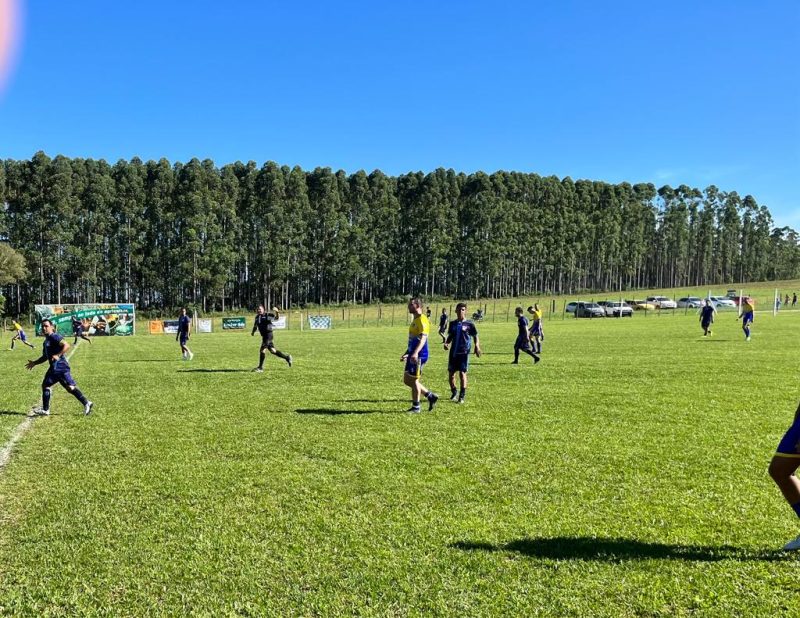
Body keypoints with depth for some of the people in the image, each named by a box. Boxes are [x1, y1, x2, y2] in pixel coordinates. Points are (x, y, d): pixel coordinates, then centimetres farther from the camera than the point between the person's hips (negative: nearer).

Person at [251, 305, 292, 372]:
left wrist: (277, 312, -28)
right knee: (272, 350, 12)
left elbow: (277, 318, -8)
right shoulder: (257, 317, 13)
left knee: (262, 350, -11)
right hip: (264, 335, 7)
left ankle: (260, 368, -4)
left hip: (268, 334, -7)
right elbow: (255, 326, 22)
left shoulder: (267, 315, -5)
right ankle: (287, 357, 27)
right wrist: (253, 332, 4)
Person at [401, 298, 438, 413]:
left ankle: (416, 407, 10)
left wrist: (415, 353, -36)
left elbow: (423, 338, -25)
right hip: (412, 355, 10)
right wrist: (407, 353, 27)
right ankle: (430, 396, 19)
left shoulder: (422, 320, -14)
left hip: (419, 355, -10)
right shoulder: (415, 320, 18)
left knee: (413, 380, -3)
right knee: (407, 380, 12)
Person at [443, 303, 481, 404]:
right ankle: (454, 392, 28)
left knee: (462, 373, -8)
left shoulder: (469, 324, -2)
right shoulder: (453, 323, 9)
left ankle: (462, 396, 0)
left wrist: (477, 346, -14)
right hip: (453, 352, 4)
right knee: (451, 373, 8)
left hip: (464, 352, -4)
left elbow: (475, 336, 2)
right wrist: (446, 343, -2)